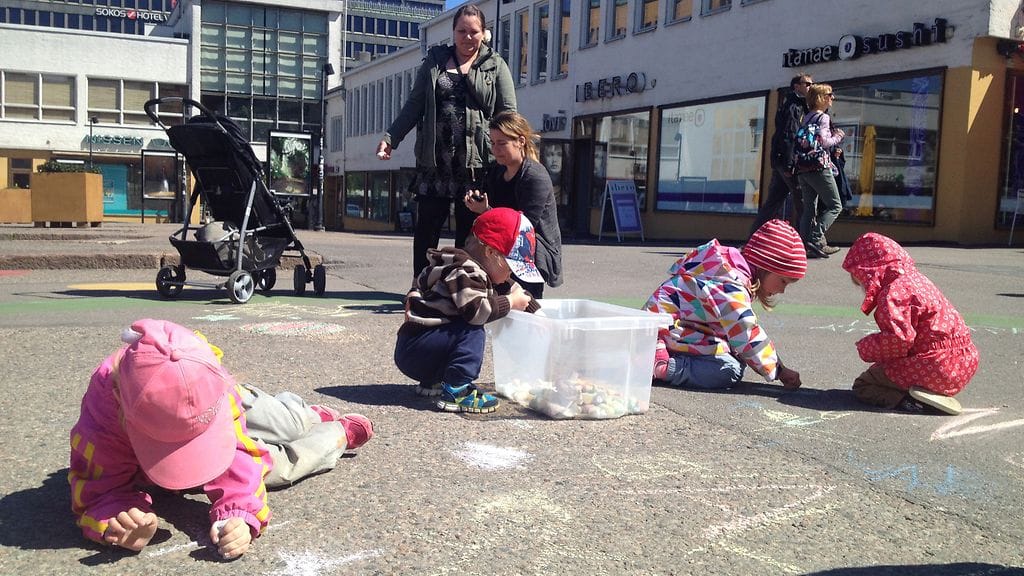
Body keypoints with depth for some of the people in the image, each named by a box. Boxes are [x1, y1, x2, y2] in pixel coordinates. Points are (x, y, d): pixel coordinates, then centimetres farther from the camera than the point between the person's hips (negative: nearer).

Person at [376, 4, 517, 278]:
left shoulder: (496, 65, 8)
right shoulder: (434, 61, 13)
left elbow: (508, 112, 3)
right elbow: (414, 105, 11)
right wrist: (391, 137, 2)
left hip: (475, 161, -1)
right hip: (435, 160, 2)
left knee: (469, 230, 5)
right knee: (426, 227, 4)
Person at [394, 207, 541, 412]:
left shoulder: (478, 272, 14)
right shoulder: (464, 272, -18)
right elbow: (476, 310, -29)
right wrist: (510, 303, -17)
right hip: (413, 351, -10)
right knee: (472, 332, -22)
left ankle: (432, 382, 18)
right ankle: (455, 392, -26)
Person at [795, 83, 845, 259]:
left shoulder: (806, 117, 17)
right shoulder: (823, 117, -7)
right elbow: (823, 141, -18)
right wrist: (837, 137, 1)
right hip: (819, 167, -8)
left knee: (809, 208, 7)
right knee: (835, 206, 0)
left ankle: (805, 245, 0)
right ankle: (815, 239, -13)